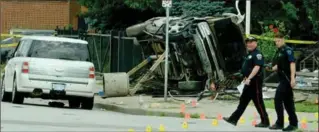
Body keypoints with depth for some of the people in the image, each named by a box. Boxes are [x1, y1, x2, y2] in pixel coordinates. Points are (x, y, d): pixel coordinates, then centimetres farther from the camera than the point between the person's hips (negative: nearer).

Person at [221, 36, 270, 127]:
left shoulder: (257, 54, -14)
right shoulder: (249, 54, 17)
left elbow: (257, 67, -25)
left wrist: (249, 78, -30)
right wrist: (245, 78, 23)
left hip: (255, 81, -10)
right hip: (249, 82, 10)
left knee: (258, 102, -5)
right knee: (243, 100, 11)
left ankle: (265, 122, 3)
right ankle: (233, 119, 13)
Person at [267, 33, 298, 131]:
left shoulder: (287, 50, -11)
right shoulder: (279, 51, 16)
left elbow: (292, 64, -19)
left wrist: (293, 78, -27)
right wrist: (271, 68, 3)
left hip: (287, 79, -9)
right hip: (283, 79, 9)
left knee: (278, 100, -10)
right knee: (288, 101, 10)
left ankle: (279, 123, -6)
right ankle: (293, 123, 14)